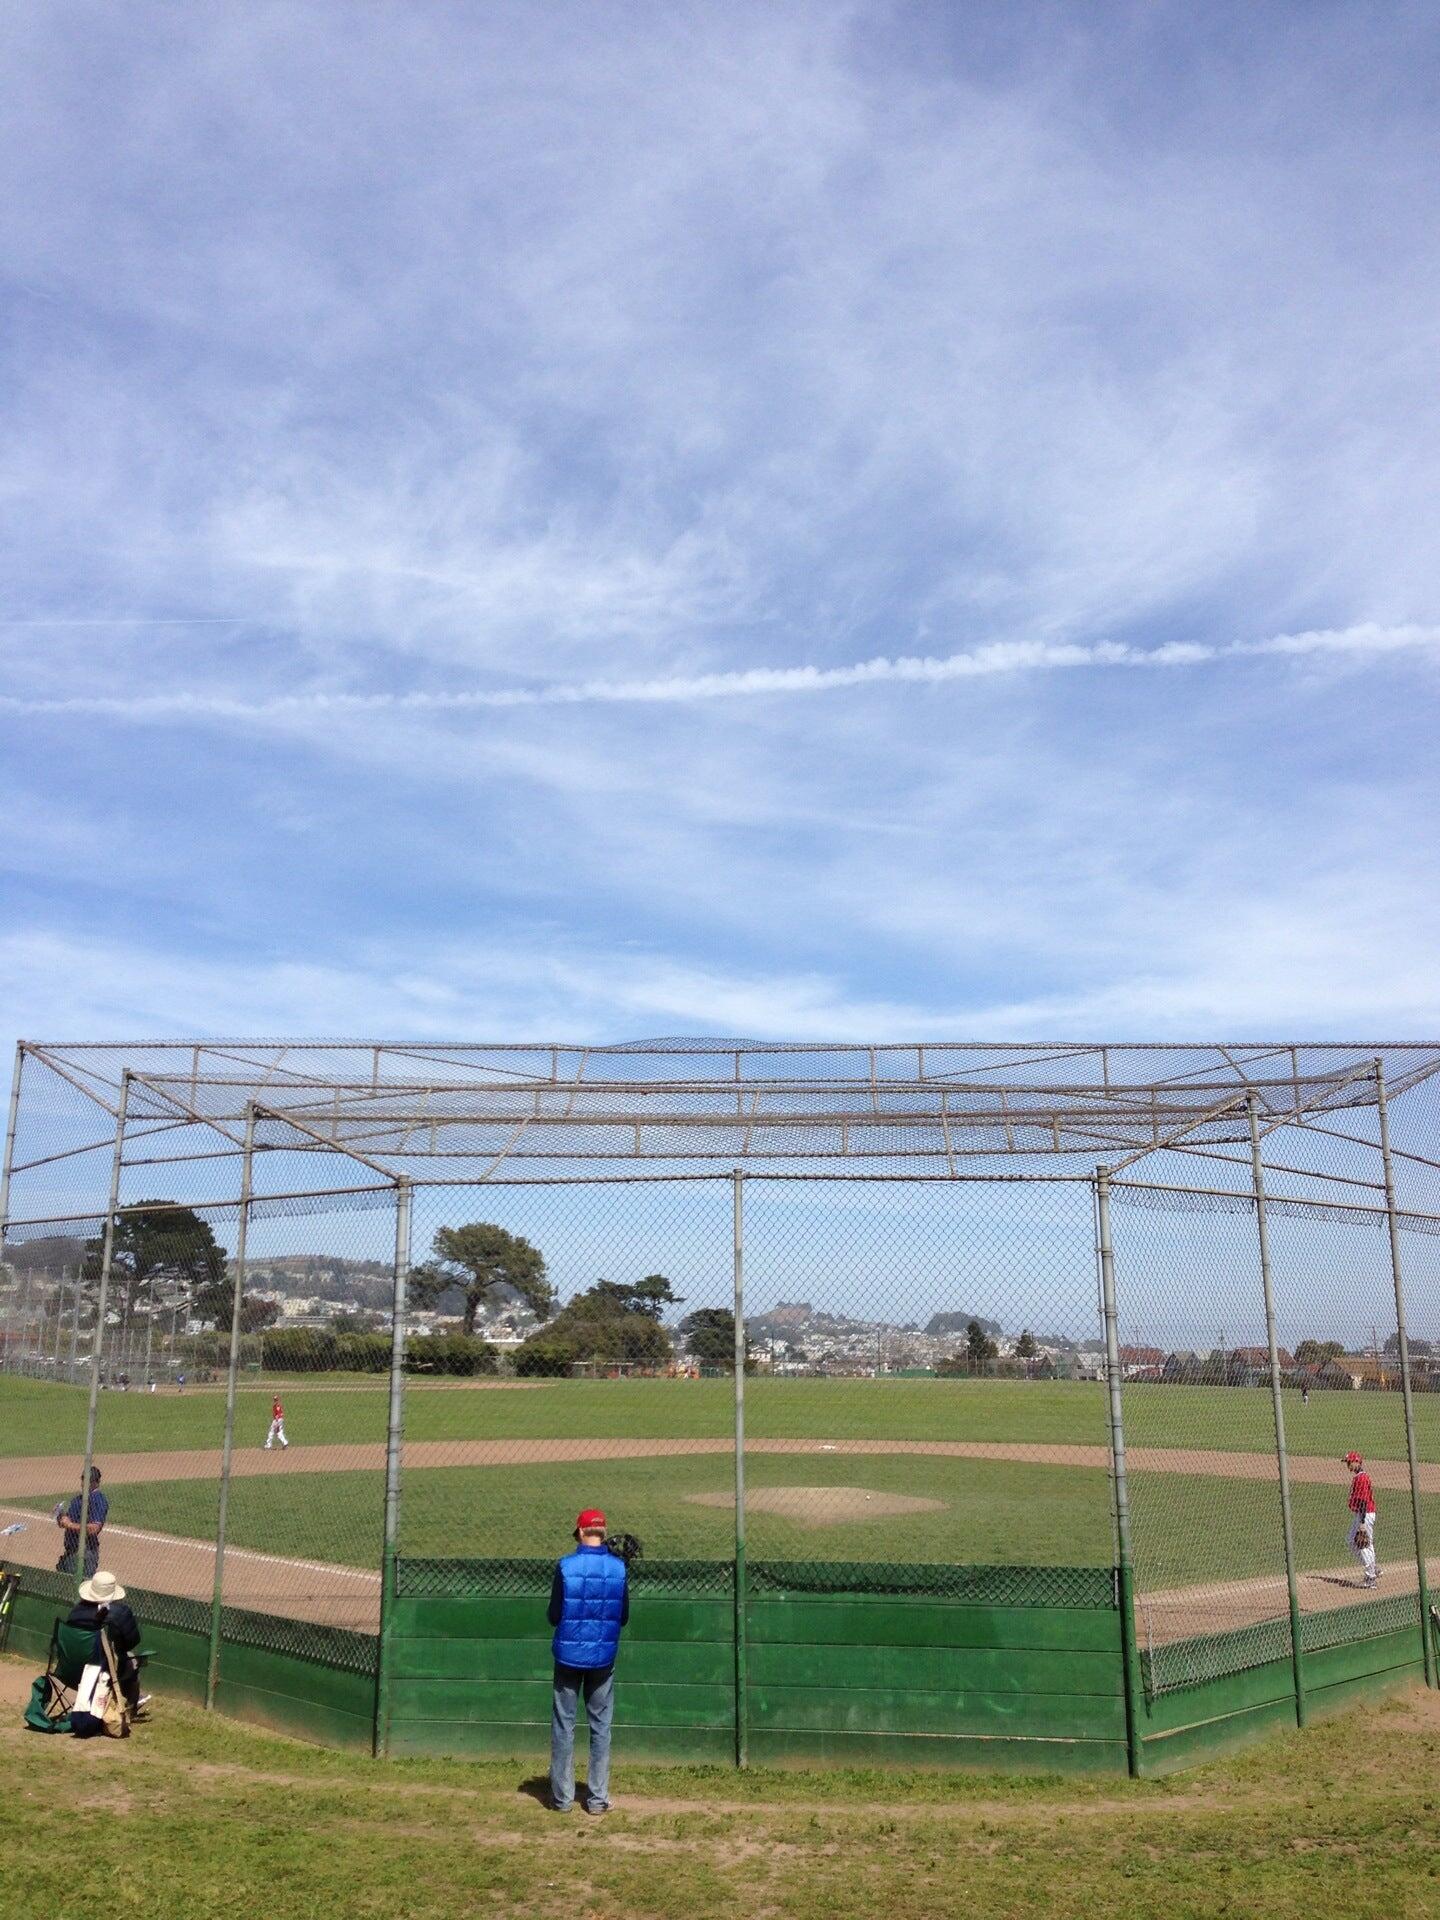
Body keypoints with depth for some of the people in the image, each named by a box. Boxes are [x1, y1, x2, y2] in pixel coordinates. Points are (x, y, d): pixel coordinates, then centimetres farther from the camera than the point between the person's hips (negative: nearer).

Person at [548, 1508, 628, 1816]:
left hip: (569, 1656, -1)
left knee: (563, 1725, 10)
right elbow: (623, 1617, 3)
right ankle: (598, 1798, 13)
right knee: (601, 1727, 11)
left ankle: (562, 1797, 15)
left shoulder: (566, 1566, -12)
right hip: (604, 1657, 2)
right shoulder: (619, 1568, -6)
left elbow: (554, 1616, -5)